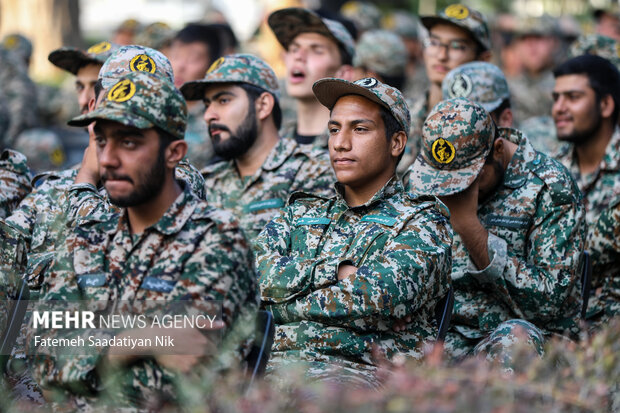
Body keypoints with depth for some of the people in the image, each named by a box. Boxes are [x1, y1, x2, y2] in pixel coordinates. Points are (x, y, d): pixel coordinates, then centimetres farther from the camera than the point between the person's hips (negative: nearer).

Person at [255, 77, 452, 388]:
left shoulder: (422, 220, 10)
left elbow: (378, 298, -8)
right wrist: (336, 270, -4)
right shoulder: (300, 212, 25)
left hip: (362, 369, -4)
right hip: (277, 360, 4)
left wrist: (282, 306, 1)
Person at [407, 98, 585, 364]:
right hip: (448, 335, 3)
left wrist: (469, 225, -20)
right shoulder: (423, 177, 6)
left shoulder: (550, 188, -9)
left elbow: (548, 304, -18)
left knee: (512, 338, -39)